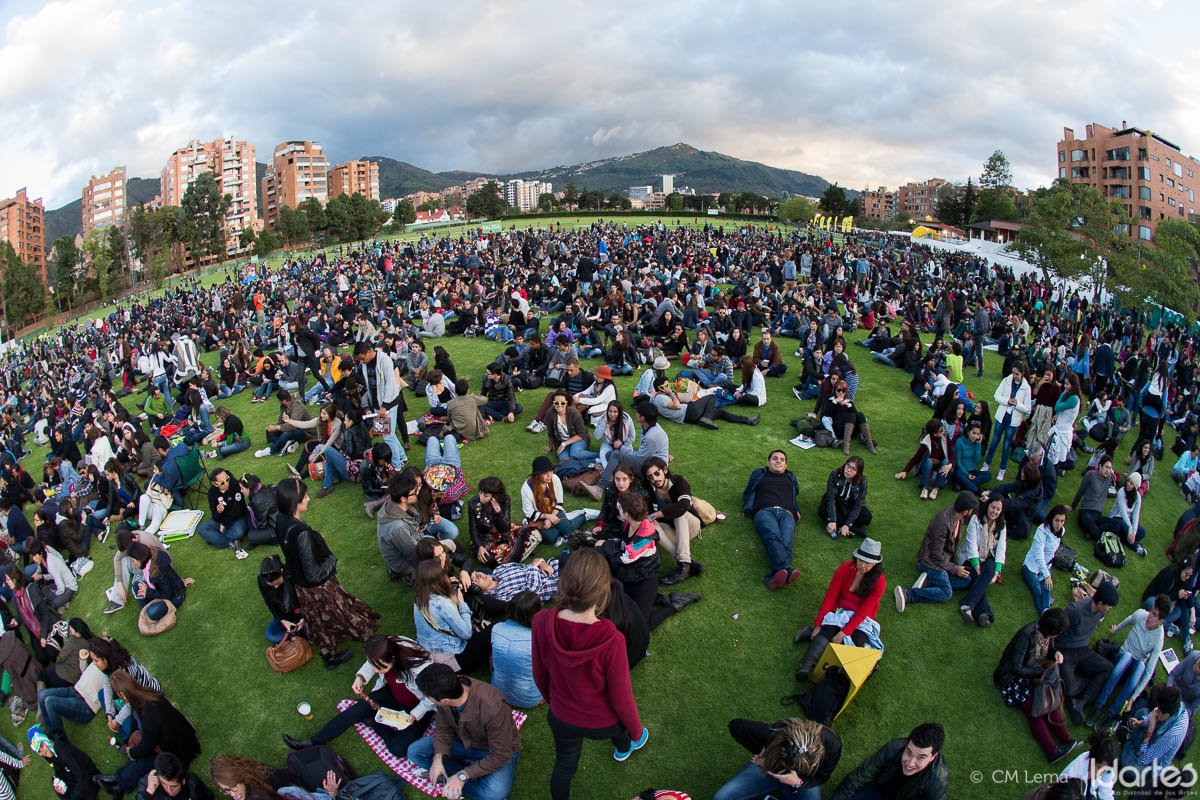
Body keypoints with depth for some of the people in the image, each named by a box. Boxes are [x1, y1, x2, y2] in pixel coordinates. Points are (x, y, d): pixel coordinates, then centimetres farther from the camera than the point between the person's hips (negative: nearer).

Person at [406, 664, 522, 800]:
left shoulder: (492, 708, -40)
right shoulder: (445, 691, -23)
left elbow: (500, 756, -28)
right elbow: (444, 728, -5)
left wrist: (462, 776, -29)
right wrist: (438, 758, -20)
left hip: (498, 750, -5)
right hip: (463, 740, 6)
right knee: (414, 752, -7)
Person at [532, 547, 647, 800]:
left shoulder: (542, 622, -28)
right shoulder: (611, 640, -40)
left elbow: (539, 674, -8)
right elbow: (621, 698, -23)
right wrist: (636, 731, -2)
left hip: (562, 718, 1)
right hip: (603, 723, -1)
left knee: (564, 765, 31)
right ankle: (623, 748, 69)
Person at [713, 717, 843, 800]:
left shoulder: (831, 743, -34)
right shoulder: (774, 734, -36)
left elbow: (822, 777, -13)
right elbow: (735, 725, -18)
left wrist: (798, 783, -31)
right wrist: (760, 752, -19)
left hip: (804, 779, 1)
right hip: (768, 765, -1)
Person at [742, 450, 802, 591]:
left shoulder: (790, 476, 39)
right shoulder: (759, 474, 34)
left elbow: (795, 496, 40)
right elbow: (747, 493, 30)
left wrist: (797, 511, 18)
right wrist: (746, 509, 11)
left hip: (786, 513, 1)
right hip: (765, 511, -1)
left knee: (786, 542, -34)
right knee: (774, 538, -37)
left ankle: (775, 576, -61)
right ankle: (786, 570, -63)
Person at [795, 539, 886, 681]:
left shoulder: (879, 582, -13)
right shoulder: (845, 569, -10)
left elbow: (863, 612, -18)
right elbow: (830, 597, -10)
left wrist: (843, 633, -28)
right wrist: (818, 625, -16)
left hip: (861, 620, 0)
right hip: (839, 612, 0)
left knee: (857, 641, -32)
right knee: (827, 631, -32)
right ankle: (806, 665, -48)